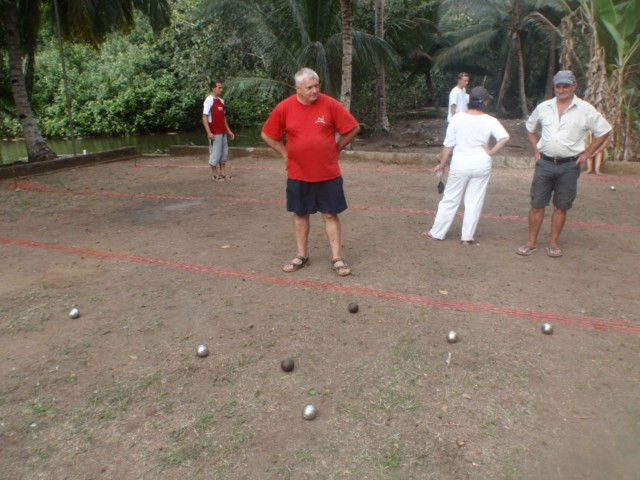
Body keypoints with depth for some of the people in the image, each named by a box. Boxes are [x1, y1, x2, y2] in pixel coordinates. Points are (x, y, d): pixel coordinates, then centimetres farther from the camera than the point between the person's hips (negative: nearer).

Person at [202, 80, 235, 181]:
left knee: (224, 152, 12)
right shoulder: (209, 100, -10)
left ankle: (222, 172, 22)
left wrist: (228, 131, 18)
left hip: (223, 132, 8)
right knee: (215, 153, -1)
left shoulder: (221, 101, 14)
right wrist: (209, 132, -23)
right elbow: (204, 117, -15)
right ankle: (214, 174, 11)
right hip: (215, 133, -8)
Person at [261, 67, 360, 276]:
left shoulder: (330, 104, -7)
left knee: (330, 214, 4)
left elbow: (353, 128, 0)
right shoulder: (284, 108, -4)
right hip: (298, 173, 2)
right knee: (300, 214, 11)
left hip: (328, 173, -1)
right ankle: (302, 255, 26)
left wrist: (335, 148, 1)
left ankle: (336, 257, 13)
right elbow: (267, 135, 6)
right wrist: (286, 153, 2)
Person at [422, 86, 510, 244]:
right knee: (474, 202, 10)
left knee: (450, 199, 10)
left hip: (460, 165, -1)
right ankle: (467, 237, 16)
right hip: (482, 165, 1)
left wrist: (442, 163, 7)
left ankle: (436, 233, 18)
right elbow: (504, 137, -18)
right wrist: (491, 152, -5)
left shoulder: (458, 118, -7)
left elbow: (449, 144, -3)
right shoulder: (490, 121, -6)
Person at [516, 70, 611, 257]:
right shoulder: (543, 107, 5)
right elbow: (530, 128, 21)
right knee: (537, 204, 1)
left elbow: (604, 131, 5)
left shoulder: (585, 109, -2)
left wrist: (587, 153, 0)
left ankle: (553, 243, 18)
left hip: (569, 166, -1)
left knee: (561, 206, 7)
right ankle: (532, 243, 11)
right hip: (544, 163, 2)